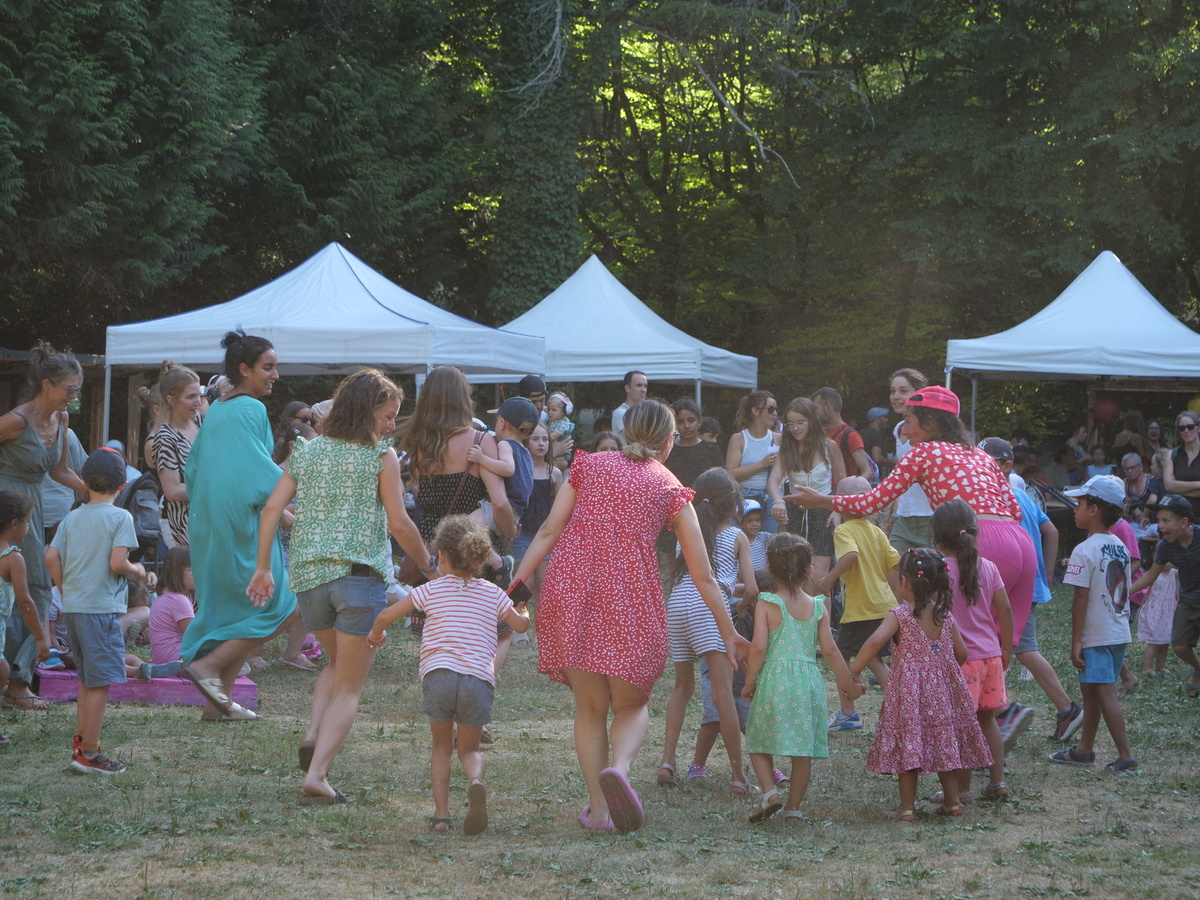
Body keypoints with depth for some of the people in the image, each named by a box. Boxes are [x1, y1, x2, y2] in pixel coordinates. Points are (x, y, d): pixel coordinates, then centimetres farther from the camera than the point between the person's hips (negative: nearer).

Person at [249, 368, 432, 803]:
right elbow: (399, 523, -8)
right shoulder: (382, 457, -3)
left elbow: (271, 510, 4)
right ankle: (316, 774, -9)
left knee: (337, 662, 28)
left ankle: (314, 735, 3)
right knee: (349, 685, 4)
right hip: (360, 574, -5)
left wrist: (263, 568, 10)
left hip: (307, 575, 5)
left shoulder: (306, 451, 9)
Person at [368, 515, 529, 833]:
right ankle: (476, 782, -19)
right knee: (469, 748, 16)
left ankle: (441, 813, 6)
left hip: (438, 674, -1)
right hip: (479, 679, 1)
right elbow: (521, 625, 26)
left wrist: (376, 634, 34)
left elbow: (386, 615, 12)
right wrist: (525, 612, 49)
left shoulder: (433, 590, 12)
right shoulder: (493, 594, 16)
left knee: (442, 746, 18)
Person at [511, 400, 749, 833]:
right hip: (631, 598, -2)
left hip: (570, 587, 2)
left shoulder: (589, 465, 15)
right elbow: (702, 575, 12)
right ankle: (619, 767, -18)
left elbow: (548, 532, 8)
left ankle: (597, 806, 7)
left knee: (589, 705, 14)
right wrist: (728, 632, 19)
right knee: (631, 704, 13)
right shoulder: (670, 489, 11)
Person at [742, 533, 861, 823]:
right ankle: (794, 805, 11)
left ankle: (770, 792, -8)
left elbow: (759, 647, -11)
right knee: (803, 749, 8)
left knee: (759, 742, 9)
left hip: (774, 679, -3)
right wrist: (848, 682, 15)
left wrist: (749, 682, 0)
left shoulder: (767, 604, -4)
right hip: (808, 680, 3)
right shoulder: (818, 607, 4)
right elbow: (829, 649, 4)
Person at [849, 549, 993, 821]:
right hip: (943, 688, 5)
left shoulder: (899, 615, -10)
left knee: (907, 746, 1)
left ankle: (907, 807, 1)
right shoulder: (945, 615, 3)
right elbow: (961, 653, 8)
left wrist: (853, 671, -17)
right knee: (944, 743, 14)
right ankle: (951, 802, 21)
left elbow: (875, 641, -25)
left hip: (907, 691, -4)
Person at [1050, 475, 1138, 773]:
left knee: (1104, 692, -6)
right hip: (1120, 633, 8)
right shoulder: (1121, 548, 8)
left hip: (1096, 637, -8)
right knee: (1091, 690, 18)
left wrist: (1075, 641, -15)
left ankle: (1126, 757, -9)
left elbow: (1081, 598, -18)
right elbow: (1124, 593, 14)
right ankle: (1084, 750, 29)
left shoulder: (1084, 552, -16)